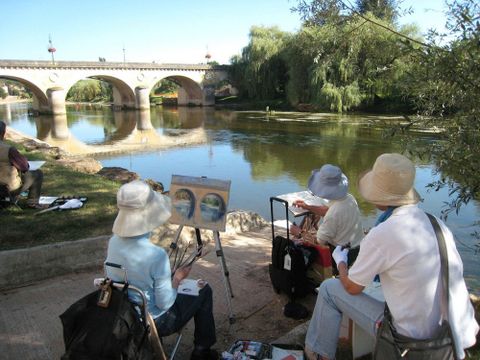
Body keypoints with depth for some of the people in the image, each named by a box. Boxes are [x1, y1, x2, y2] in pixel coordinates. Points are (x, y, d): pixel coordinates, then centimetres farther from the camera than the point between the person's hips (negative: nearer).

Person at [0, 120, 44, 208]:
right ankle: (32, 202, 12)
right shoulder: (8, 149, -26)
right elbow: (24, 166, -16)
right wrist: (25, 161, 5)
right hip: (12, 188, -7)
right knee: (38, 173, 10)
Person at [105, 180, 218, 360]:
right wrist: (177, 278, -7)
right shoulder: (156, 255, -34)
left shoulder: (113, 242, -13)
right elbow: (165, 304, -24)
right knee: (205, 291, 13)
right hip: (155, 323, -6)